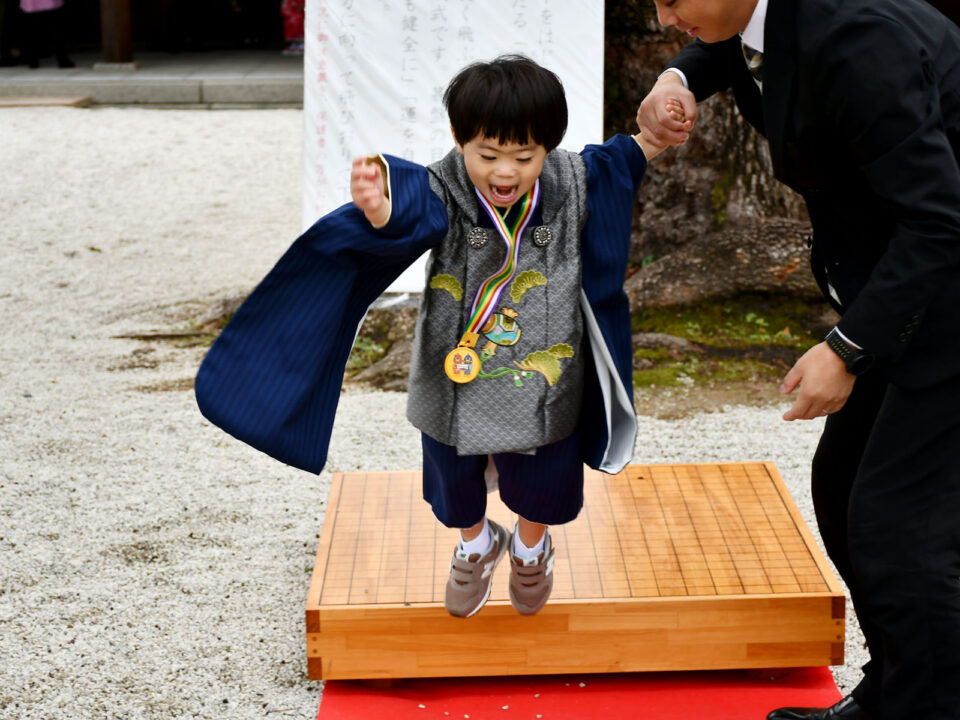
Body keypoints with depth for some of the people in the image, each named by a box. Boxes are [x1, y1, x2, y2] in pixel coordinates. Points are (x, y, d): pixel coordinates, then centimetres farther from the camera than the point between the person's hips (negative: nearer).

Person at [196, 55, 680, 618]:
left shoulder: (570, 185, -16)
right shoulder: (444, 194, -25)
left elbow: (617, 165, 7)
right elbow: (406, 215, -48)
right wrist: (378, 208, -69)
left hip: (541, 380, 1)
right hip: (455, 378, -1)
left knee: (539, 480, 23)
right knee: (456, 475, 24)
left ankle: (531, 546, 57)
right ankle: (476, 545, 56)